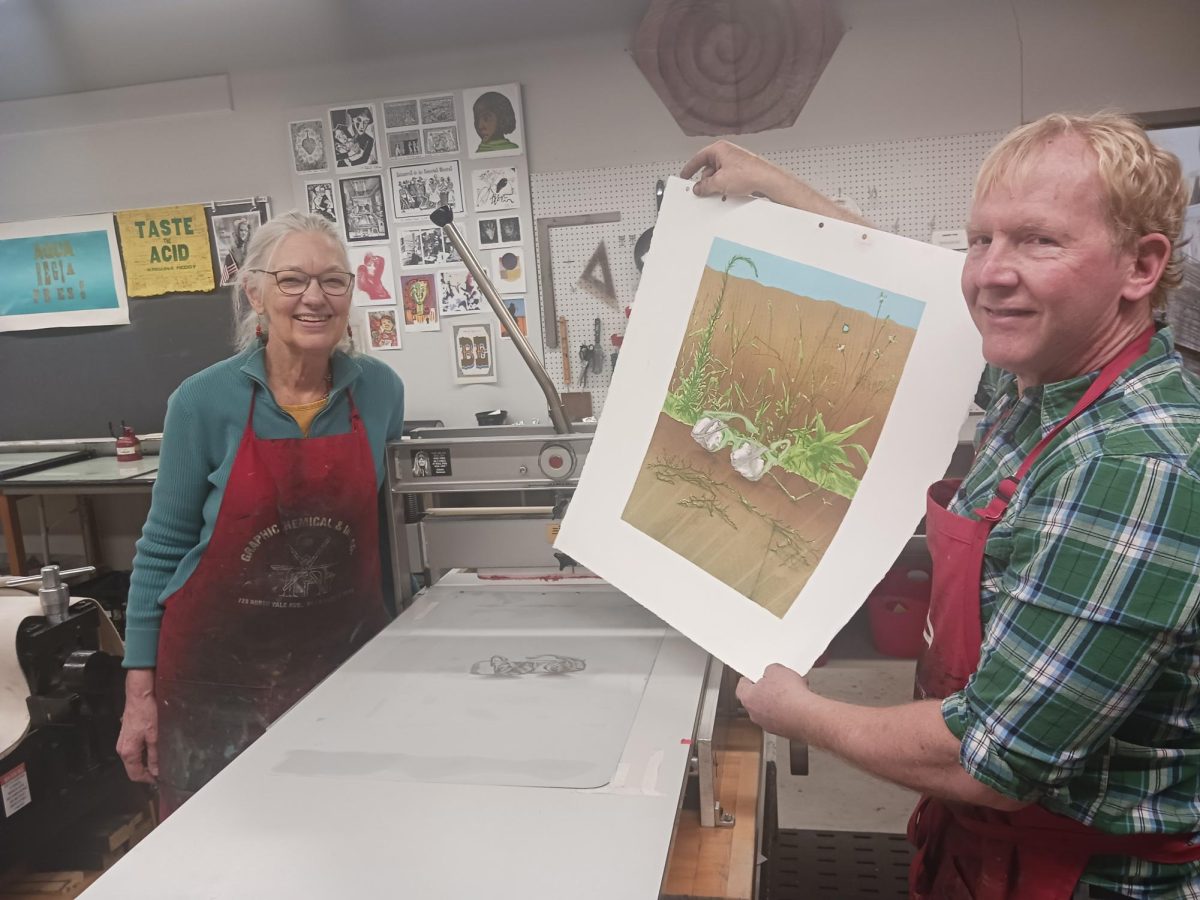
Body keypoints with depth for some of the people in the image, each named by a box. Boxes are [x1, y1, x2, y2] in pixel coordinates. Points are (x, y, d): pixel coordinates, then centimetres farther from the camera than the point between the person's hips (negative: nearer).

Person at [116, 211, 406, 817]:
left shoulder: (380, 390, -3)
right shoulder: (205, 401, -11)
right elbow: (163, 547, -3)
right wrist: (140, 691, -3)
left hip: (345, 654, 2)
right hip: (221, 663, -2)